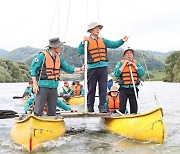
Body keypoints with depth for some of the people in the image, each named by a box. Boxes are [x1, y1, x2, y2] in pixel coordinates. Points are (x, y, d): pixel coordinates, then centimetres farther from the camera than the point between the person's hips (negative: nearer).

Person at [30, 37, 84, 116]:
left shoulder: (59, 58, 11)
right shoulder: (42, 56, -9)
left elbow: (68, 68, 13)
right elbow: (33, 69, -7)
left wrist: (81, 69, 1)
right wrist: (35, 84, -12)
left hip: (54, 88, 6)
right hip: (43, 87, -6)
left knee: (52, 111, 11)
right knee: (38, 111, -6)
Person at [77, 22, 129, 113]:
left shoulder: (102, 40, 16)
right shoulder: (87, 41, 2)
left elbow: (113, 44, 8)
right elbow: (80, 52, -6)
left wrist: (122, 41, -5)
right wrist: (83, 43, -17)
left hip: (103, 67, 4)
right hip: (92, 68, -3)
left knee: (103, 88, 0)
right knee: (91, 89, 4)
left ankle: (102, 107, 5)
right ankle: (90, 107, 14)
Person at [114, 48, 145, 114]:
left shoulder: (136, 63, 11)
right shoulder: (120, 63, 5)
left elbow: (142, 73, -3)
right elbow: (116, 74, -10)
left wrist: (134, 65, -6)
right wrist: (124, 65, -8)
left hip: (133, 89, 2)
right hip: (123, 89, -2)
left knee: (134, 107, 6)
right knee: (122, 107, -5)